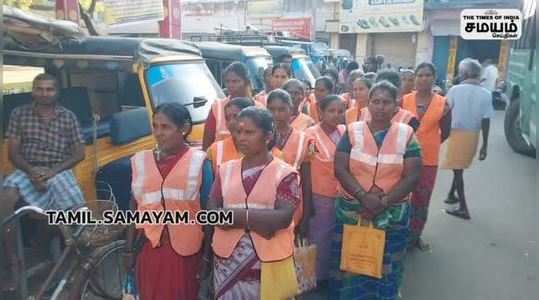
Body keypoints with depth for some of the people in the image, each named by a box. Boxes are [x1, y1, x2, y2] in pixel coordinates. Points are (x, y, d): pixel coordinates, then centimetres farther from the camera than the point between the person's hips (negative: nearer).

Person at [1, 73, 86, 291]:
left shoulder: (68, 116, 7)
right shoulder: (19, 114, 8)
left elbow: (79, 153, 4)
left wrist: (53, 171, -11)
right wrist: (31, 171, -16)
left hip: (59, 172, 0)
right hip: (27, 171, 1)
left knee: (77, 209, -26)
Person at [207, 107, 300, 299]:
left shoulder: (285, 173, -5)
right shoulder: (226, 169, 6)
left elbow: (284, 217, -16)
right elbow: (212, 213, -1)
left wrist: (234, 214, -14)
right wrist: (257, 220, -14)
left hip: (270, 259, -3)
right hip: (227, 258, 3)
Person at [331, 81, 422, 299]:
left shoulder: (406, 134, -1)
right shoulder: (353, 131, -1)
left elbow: (412, 176, -6)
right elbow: (340, 169, -7)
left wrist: (385, 202, -16)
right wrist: (363, 196, -19)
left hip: (392, 214, 0)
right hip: (352, 210, 0)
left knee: (385, 266, 13)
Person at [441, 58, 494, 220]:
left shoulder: (454, 90, -9)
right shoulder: (485, 94, -3)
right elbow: (486, 121, -4)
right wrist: (485, 145, 3)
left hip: (455, 133, -3)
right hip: (473, 136, 3)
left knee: (457, 170, 5)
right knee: (460, 168, 21)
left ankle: (463, 208, 6)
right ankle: (451, 195, 36)